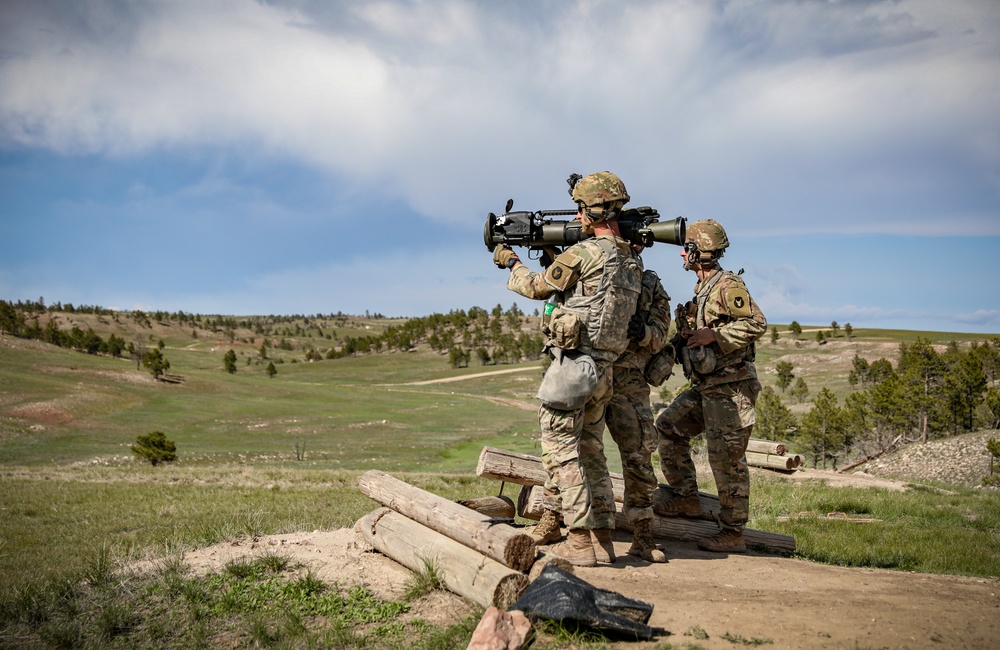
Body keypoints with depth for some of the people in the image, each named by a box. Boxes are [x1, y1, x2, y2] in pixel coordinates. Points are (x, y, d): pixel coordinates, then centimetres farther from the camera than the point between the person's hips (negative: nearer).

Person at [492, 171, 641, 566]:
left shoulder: (585, 253, -14)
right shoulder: (631, 261, 11)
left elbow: (537, 287, -1)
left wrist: (511, 263, 17)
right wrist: (553, 256, 21)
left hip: (573, 363, -8)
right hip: (603, 369, 8)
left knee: (561, 450, 0)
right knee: (590, 453, 16)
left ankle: (582, 541, 0)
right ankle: (602, 537, 22)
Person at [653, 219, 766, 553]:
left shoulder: (728, 285, -13)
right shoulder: (703, 288, 16)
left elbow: (756, 324, -22)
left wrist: (713, 335, -22)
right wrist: (688, 336, 9)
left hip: (730, 387, -10)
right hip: (706, 386, 10)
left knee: (726, 460, -5)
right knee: (668, 426, 12)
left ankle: (732, 533, 5)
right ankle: (687, 498, 20)